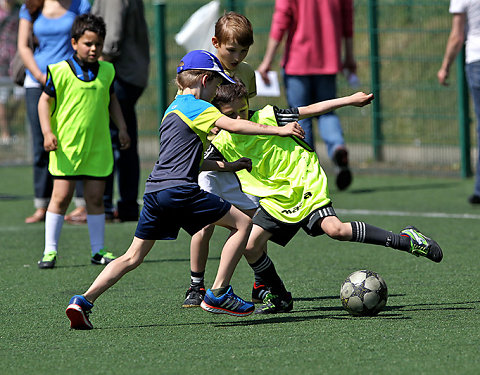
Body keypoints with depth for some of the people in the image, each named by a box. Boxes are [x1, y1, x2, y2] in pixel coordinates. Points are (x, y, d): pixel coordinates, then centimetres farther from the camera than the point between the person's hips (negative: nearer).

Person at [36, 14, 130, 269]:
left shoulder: (107, 71, 7)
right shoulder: (61, 71, -7)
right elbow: (45, 100, -1)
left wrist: (122, 128, 17)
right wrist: (47, 132, -10)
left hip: (98, 146, 4)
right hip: (66, 146, -4)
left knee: (95, 198, 7)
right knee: (61, 196, -3)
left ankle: (98, 250, 15)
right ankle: (50, 251, 4)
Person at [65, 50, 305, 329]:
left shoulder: (175, 108, 26)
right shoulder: (196, 106, -2)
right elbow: (232, 125, -16)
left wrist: (226, 165, 35)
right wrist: (278, 130, -14)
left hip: (155, 191, 9)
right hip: (179, 190, -9)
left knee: (133, 257, 10)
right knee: (242, 222, 2)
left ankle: (84, 301, -4)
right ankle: (218, 294, 0)